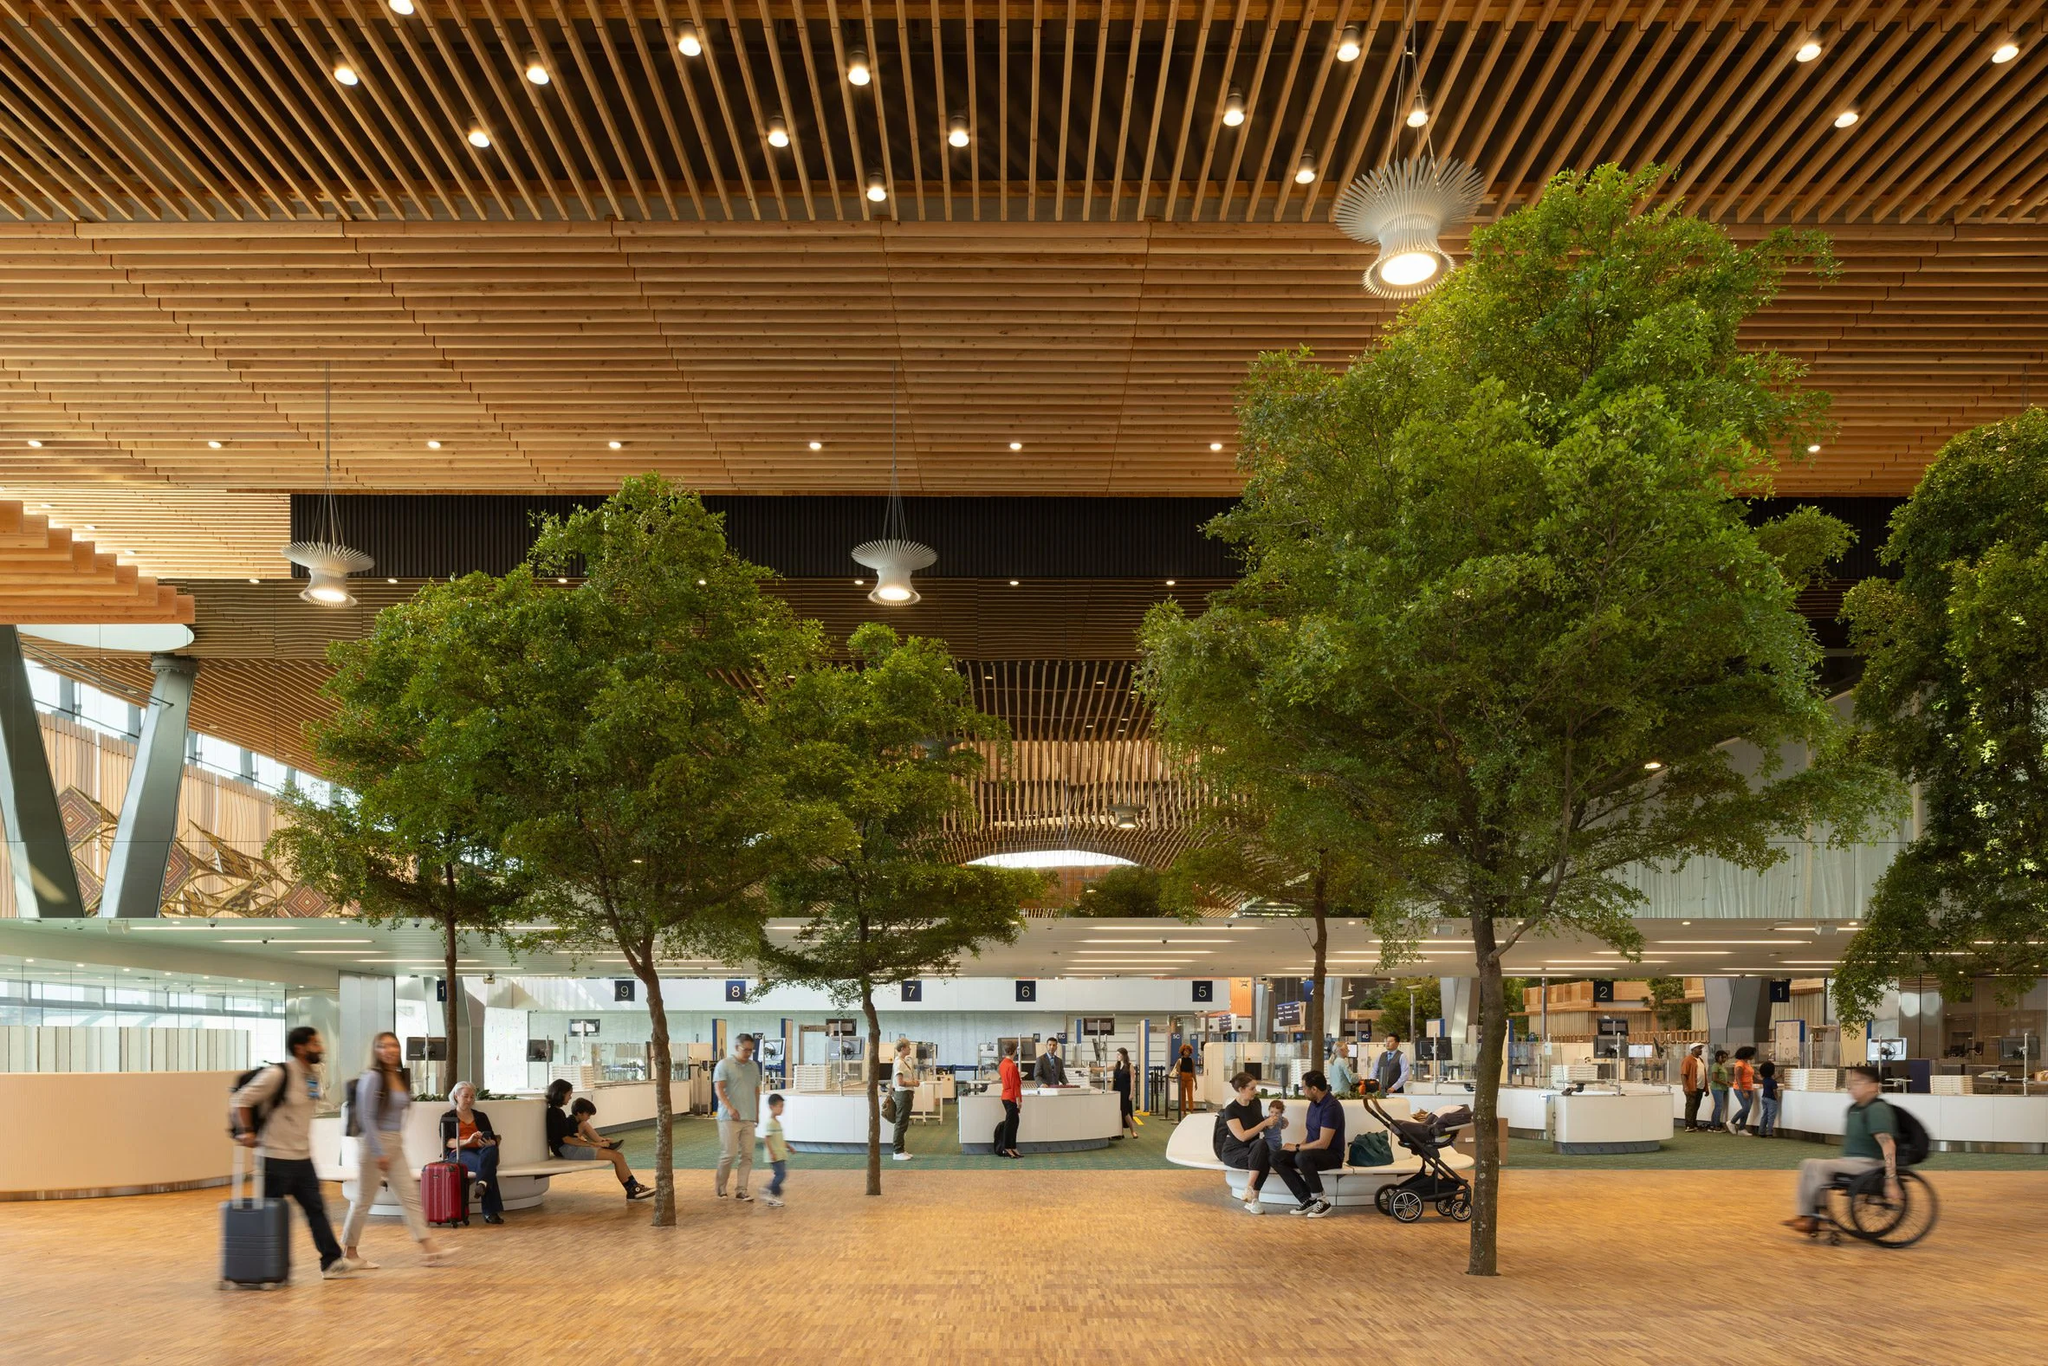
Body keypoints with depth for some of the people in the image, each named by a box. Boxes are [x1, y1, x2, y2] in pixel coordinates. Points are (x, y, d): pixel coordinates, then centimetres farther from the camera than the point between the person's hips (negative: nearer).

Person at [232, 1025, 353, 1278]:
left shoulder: (313, 1075, 8)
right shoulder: (279, 1074, -17)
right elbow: (241, 1101, -15)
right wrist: (247, 1132, -17)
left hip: (303, 1157, 8)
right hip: (278, 1157, -8)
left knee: (316, 1208, 7)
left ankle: (331, 1261, 10)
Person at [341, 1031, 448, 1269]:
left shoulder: (402, 1077, 9)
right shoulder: (372, 1077, -13)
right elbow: (367, 1117, -18)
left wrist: (397, 1143, 17)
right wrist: (379, 1152, -20)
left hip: (395, 1145, 8)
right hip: (374, 1143, -8)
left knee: (411, 1196, 1)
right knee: (364, 1201, 2)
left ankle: (429, 1248, -2)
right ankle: (348, 1251, 16)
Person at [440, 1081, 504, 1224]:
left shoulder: (481, 1116, 26)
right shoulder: (447, 1118, 17)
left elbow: (493, 1140, 15)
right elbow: (446, 1142, -1)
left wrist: (488, 1143, -13)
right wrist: (467, 1141, -20)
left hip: (480, 1151, 2)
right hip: (459, 1154, -2)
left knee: (491, 1149, -39)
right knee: (482, 1164, -39)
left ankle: (482, 1184, -63)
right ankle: (491, 1211, -51)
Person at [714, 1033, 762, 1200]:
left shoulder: (754, 1066, 15)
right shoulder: (724, 1065, -3)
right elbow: (718, 1088, -11)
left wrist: (757, 1111, 18)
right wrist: (729, 1107, -22)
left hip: (749, 1118, 6)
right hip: (730, 1118, -6)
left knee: (747, 1155, 0)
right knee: (729, 1153, -6)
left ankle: (740, 1191, 3)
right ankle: (720, 1186, 14)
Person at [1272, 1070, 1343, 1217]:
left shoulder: (1331, 1107, -20)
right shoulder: (1314, 1103, 7)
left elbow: (1323, 1143, -24)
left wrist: (1297, 1148, -14)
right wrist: (1300, 1145, 2)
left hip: (1332, 1154, -9)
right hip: (1313, 1150, 9)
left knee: (1302, 1157, -38)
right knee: (1277, 1158, -12)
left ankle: (1322, 1202, -20)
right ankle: (1307, 1200, -12)